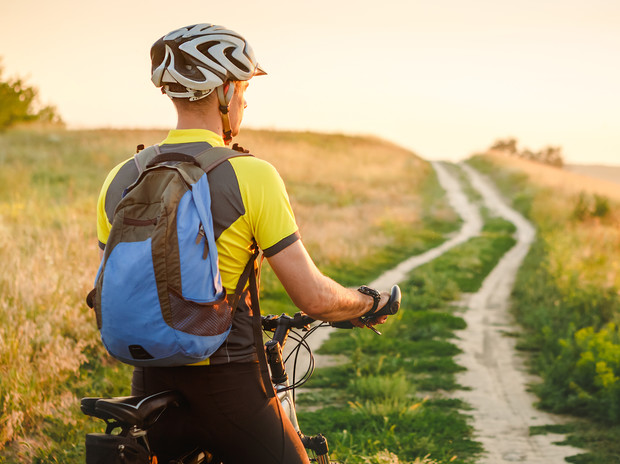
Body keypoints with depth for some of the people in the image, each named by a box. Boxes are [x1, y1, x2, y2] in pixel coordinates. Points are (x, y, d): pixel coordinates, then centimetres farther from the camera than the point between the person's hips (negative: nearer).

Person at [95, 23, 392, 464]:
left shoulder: (119, 179, 3)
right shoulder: (252, 176, -12)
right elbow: (314, 297, -14)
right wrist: (368, 303, 7)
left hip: (151, 382, 5)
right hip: (227, 386, -4)